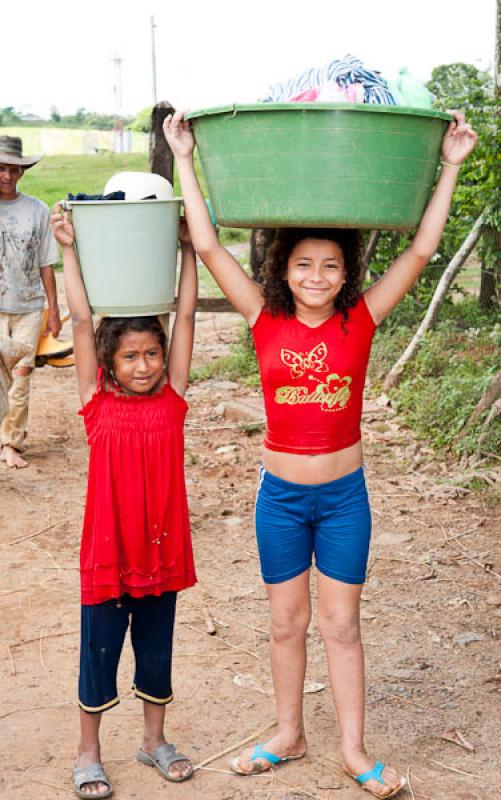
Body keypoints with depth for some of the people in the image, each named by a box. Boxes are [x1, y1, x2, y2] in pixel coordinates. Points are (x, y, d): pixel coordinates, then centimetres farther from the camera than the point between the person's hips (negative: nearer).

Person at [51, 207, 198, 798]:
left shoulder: (172, 398, -3)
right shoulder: (97, 402, -7)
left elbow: (185, 315, -4)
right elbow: (81, 320, -12)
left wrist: (188, 250, -5)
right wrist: (68, 250, -13)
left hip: (161, 550, 2)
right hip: (108, 553, -2)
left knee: (156, 650, 18)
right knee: (99, 652, 13)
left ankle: (154, 740, 38)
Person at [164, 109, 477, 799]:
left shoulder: (361, 320, -6)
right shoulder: (266, 319, -6)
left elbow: (420, 251, -10)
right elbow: (207, 245, -9)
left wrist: (449, 167, -11)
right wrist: (185, 161, -10)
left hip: (344, 493, -1)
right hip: (281, 493, 1)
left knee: (341, 624, 9)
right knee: (287, 622, 14)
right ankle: (289, 735, 32)